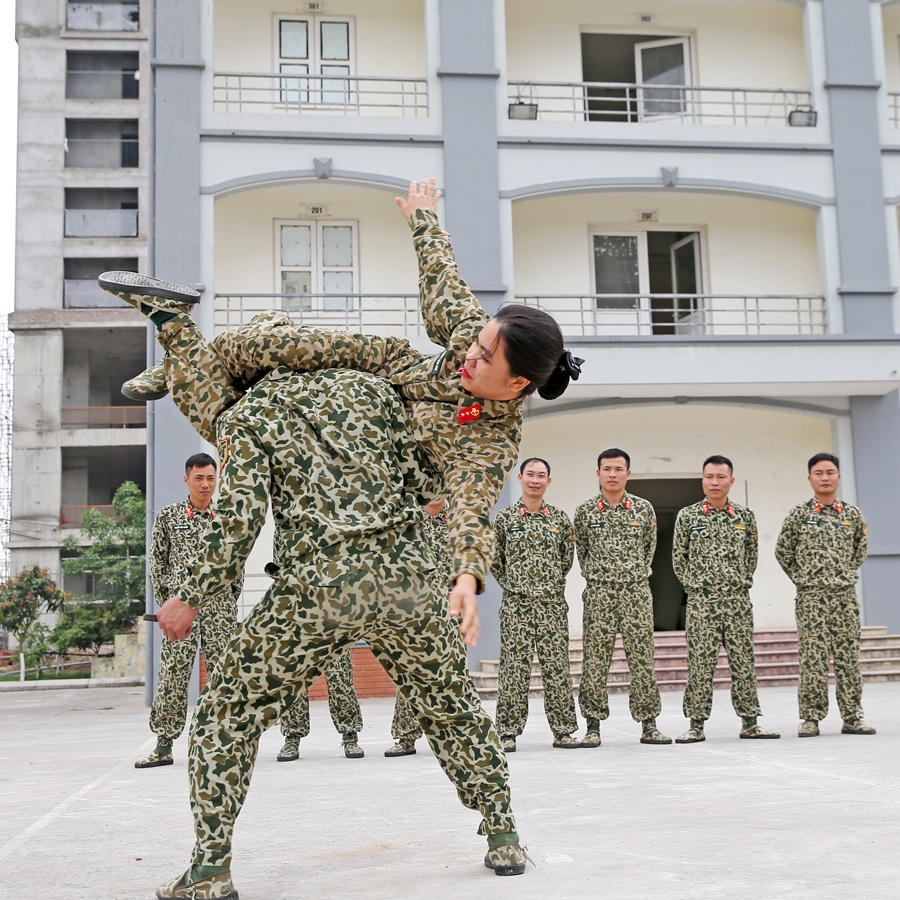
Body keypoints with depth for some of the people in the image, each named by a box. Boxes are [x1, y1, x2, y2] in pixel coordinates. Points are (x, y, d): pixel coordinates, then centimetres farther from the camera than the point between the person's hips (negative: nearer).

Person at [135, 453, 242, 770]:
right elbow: (157, 562, 8)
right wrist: (166, 601, 5)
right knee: (173, 675, -3)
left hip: (220, 604, 1)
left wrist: (231, 599, 8)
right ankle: (164, 746, 2)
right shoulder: (168, 516, 6)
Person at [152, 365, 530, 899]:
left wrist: (192, 599, 7)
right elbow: (429, 483, 11)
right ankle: (504, 841, 26)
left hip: (319, 585, -3)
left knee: (227, 715, 13)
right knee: (453, 710, 22)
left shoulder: (245, 418, 9)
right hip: (406, 576, 3)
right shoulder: (367, 385, 17)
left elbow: (240, 520, -4)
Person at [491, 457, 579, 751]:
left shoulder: (560, 518, 6)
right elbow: (493, 558, 9)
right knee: (515, 666, -1)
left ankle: (563, 730, 11)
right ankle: (508, 732, 7)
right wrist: (510, 583, 8)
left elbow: (568, 557, 16)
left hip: (553, 602, 2)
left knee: (557, 665, 3)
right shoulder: (504, 518, 1)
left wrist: (553, 581, 12)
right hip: (516, 604, -1)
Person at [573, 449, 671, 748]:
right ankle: (593, 725, 7)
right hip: (598, 593, -1)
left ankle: (648, 724, 10)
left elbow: (650, 546, 15)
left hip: (637, 591, 1)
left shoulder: (644, 508, 5)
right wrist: (595, 576, 10)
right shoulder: (585, 511, 3)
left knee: (642, 657, 2)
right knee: (595, 658, 0)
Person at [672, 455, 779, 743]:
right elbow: (678, 558, 6)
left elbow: (752, 555, 15)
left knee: (743, 660, 5)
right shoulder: (687, 516, 1)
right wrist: (694, 584, 2)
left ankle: (750, 722, 12)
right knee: (700, 663, -1)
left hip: (738, 600, 2)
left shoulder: (745, 517, 7)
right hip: (701, 601, -2)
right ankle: (696, 724, 6)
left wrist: (742, 582, 8)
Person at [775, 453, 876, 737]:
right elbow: (783, 551, 7)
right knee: (812, 658, -3)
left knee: (848, 655, 4)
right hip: (811, 597, -2)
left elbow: (860, 548, 20)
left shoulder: (853, 514, 6)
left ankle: (852, 717, 12)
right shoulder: (799, 514, -1)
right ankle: (811, 718, 4)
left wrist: (848, 573, 12)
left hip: (845, 595, 2)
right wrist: (802, 578, 6)